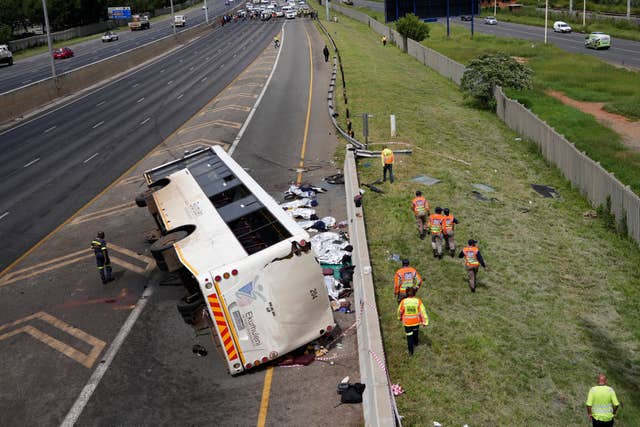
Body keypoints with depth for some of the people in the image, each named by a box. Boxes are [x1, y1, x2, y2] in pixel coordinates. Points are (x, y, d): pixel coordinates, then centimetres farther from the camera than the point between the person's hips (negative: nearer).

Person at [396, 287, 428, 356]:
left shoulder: (403, 302, -19)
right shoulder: (418, 301, -19)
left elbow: (400, 311, -4)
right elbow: (423, 311, -14)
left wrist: (399, 317, 17)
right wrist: (425, 321, -5)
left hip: (407, 322, -2)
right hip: (416, 321, 2)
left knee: (409, 336, 11)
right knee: (415, 332, 30)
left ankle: (410, 351, 18)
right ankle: (415, 342, 54)